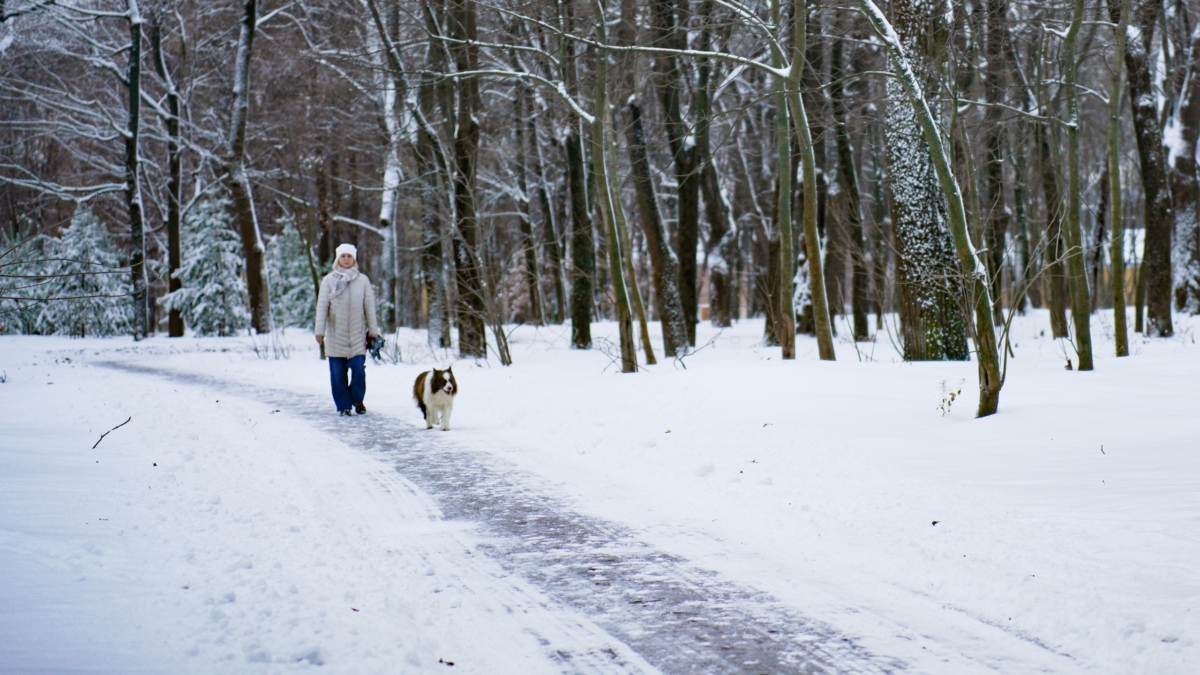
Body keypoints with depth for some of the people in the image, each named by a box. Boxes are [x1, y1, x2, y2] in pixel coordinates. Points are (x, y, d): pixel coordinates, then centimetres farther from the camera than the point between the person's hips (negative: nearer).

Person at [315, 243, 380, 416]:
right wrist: (320, 331, -5)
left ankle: (357, 400, 15)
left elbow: (369, 306, 7)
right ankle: (343, 405, 12)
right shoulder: (329, 280, 1)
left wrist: (373, 330, 6)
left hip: (357, 335, 0)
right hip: (336, 335, 0)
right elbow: (322, 306, 0)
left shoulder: (363, 280, 4)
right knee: (338, 372, 1)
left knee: (358, 369, -7)